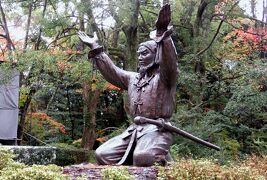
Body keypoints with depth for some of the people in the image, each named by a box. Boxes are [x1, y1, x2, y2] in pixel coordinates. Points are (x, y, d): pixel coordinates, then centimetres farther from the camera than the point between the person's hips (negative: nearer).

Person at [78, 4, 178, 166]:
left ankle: (161, 157, -3)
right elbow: (111, 71, 28)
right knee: (103, 154, -8)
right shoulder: (133, 78, 22)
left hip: (157, 130, -7)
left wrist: (162, 34, -37)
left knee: (142, 157, -37)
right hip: (135, 130, 7)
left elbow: (169, 61, -21)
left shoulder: (165, 77, 0)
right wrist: (95, 48, 24)